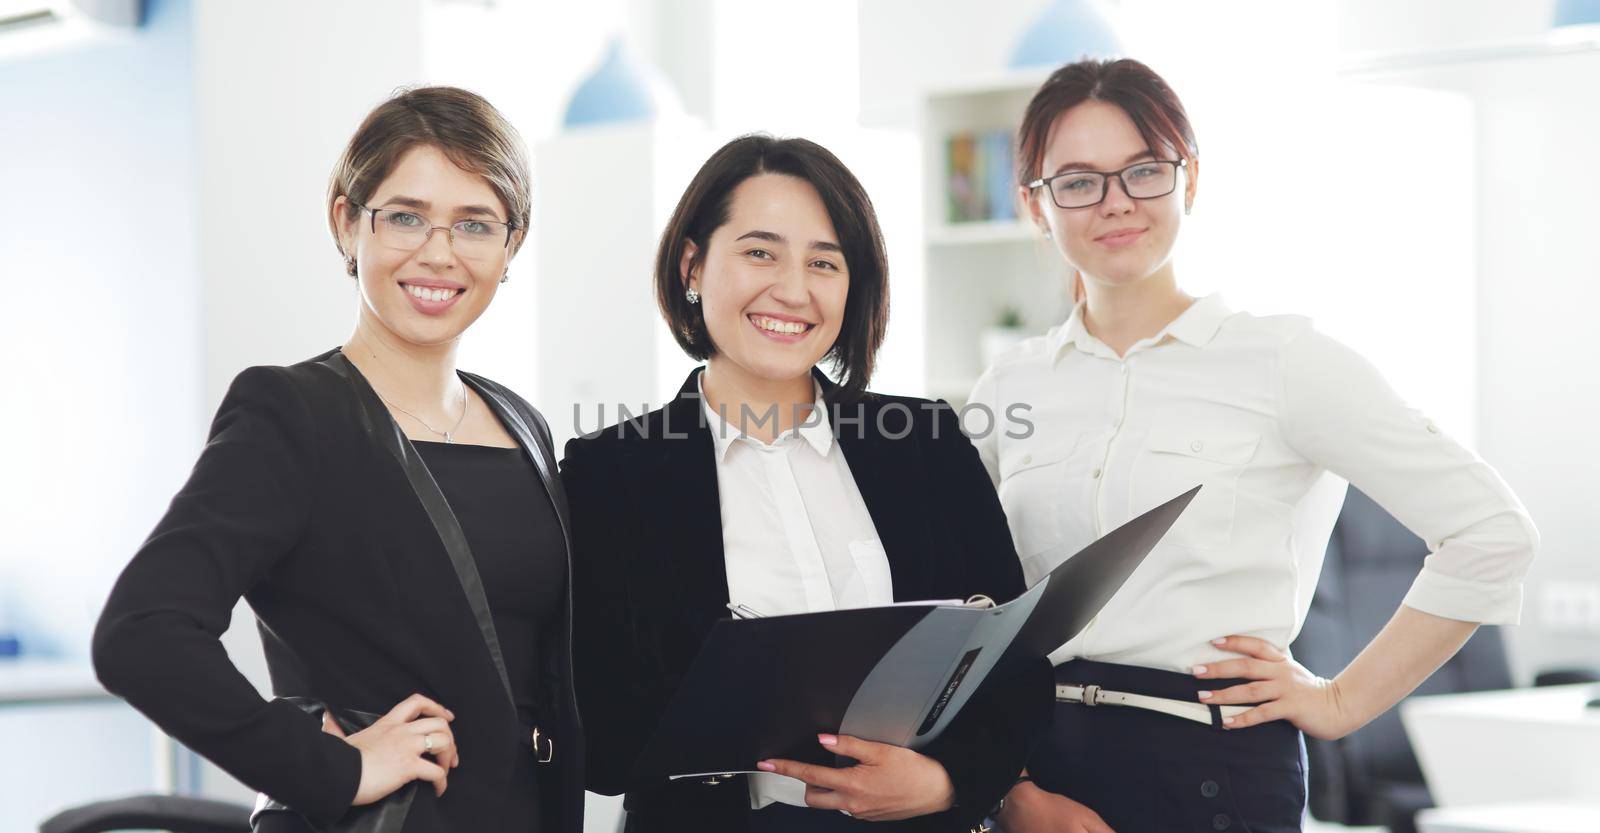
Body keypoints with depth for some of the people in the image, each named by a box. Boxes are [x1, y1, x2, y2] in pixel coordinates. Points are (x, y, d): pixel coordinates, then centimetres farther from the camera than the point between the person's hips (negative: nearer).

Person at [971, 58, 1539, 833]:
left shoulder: (1280, 358, -4)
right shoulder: (1010, 388, 7)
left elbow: (1491, 531, -6)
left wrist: (1343, 701, -4)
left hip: (1214, 769, -3)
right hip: (1037, 765, 3)